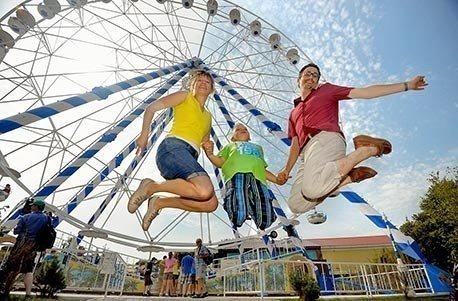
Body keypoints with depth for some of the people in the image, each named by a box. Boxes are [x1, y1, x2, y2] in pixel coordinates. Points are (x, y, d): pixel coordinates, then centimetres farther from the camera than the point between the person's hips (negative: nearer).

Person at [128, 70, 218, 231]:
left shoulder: (208, 116, 31)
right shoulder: (184, 96, 15)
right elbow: (151, 108, 7)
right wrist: (144, 135, -4)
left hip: (190, 158, 6)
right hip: (173, 147, -6)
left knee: (211, 204, -15)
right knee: (204, 190, -32)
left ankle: (159, 203, -2)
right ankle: (151, 187, -12)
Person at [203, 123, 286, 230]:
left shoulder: (258, 147, 43)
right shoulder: (230, 145, 36)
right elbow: (220, 162, 19)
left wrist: (277, 179, 14)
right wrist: (210, 153, 0)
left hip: (257, 177, 3)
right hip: (236, 174, -2)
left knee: (266, 220, -20)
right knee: (238, 216, -26)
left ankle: (250, 204, 4)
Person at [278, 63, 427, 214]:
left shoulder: (326, 89, 23)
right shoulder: (294, 113, 33)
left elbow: (365, 92, 15)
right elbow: (295, 145, 25)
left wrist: (406, 85, 9)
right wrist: (287, 170, 9)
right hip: (308, 155, 5)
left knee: (312, 188, -36)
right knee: (295, 205, -16)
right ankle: (349, 177, -6)